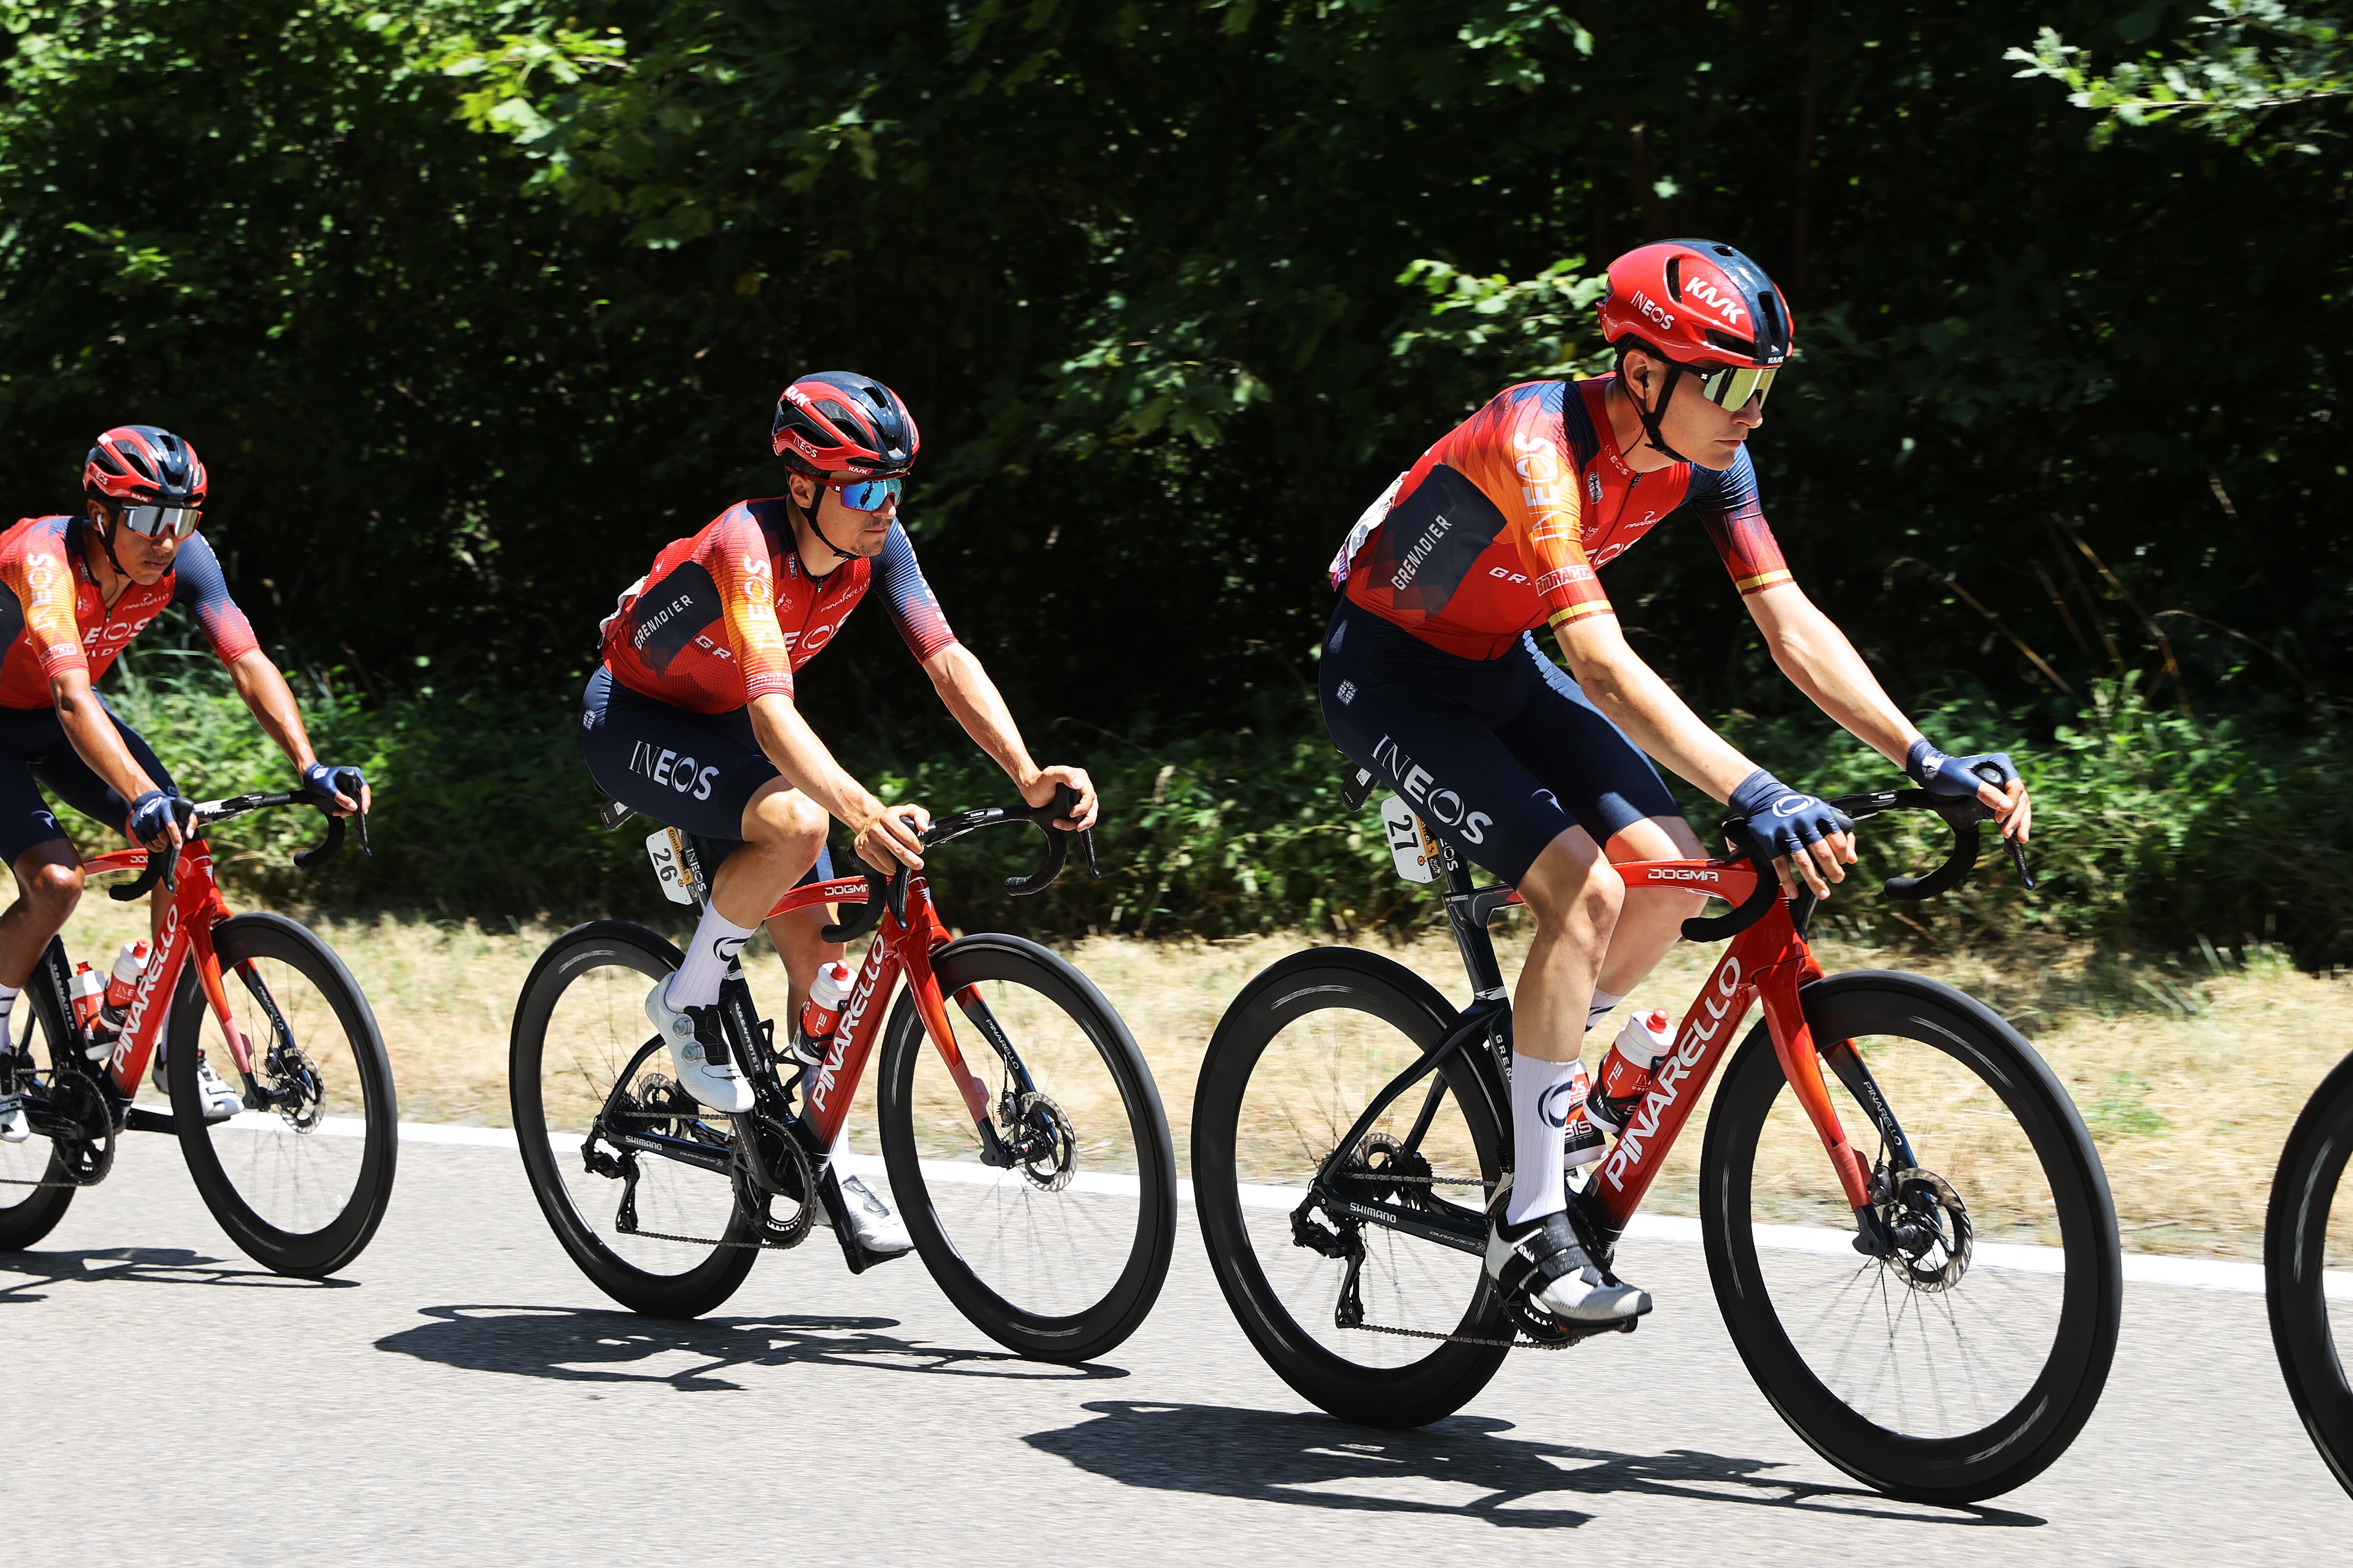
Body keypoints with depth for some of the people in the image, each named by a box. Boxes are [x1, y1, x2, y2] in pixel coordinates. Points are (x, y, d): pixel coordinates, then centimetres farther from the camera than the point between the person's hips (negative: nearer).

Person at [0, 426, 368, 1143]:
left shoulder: (183, 558, -20)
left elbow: (249, 663, -25)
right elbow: (73, 700, -48)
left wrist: (312, 769, -39)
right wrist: (142, 798, -62)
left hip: (58, 719, 5)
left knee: (185, 850, -13)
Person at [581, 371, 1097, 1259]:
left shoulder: (876, 545, -15)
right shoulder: (745, 545, -35)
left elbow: (946, 660, -21)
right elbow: (772, 709, -47)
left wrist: (1028, 775, -36)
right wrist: (861, 812, -62)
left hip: (720, 727, 7)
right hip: (634, 720, -7)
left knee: (818, 952, -1)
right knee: (795, 822, -34)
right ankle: (688, 1002, -11)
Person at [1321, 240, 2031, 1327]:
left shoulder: (1705, 459, -11)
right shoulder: (1539, 443, -33)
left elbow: (1793, 627, -10)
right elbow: (1604, 665, -42)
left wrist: (1928, 763, -21)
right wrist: (1756, 797, -51)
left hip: (1501, 668, 8)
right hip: (1391, 677, -8)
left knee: (1671, 872, -9)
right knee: (1585, 890, -23)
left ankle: (1526, 1072, 16)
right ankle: (1530, 1228, -15)